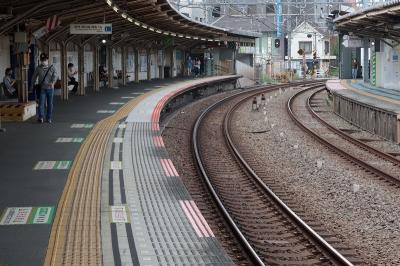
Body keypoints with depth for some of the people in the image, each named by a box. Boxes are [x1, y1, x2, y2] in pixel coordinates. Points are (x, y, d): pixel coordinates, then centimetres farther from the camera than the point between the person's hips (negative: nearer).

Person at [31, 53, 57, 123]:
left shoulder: (52, 67, 1)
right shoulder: (38, 68, 3)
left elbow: (55, 75, -10)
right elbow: (34, 77, 10)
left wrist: (53, 82, -28)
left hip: (50, 88, 1)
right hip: (42, 88, -1)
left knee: (50, 103, 6)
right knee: (41, 103, -12)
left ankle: (48, 118, 14)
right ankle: (41, 117, -19)